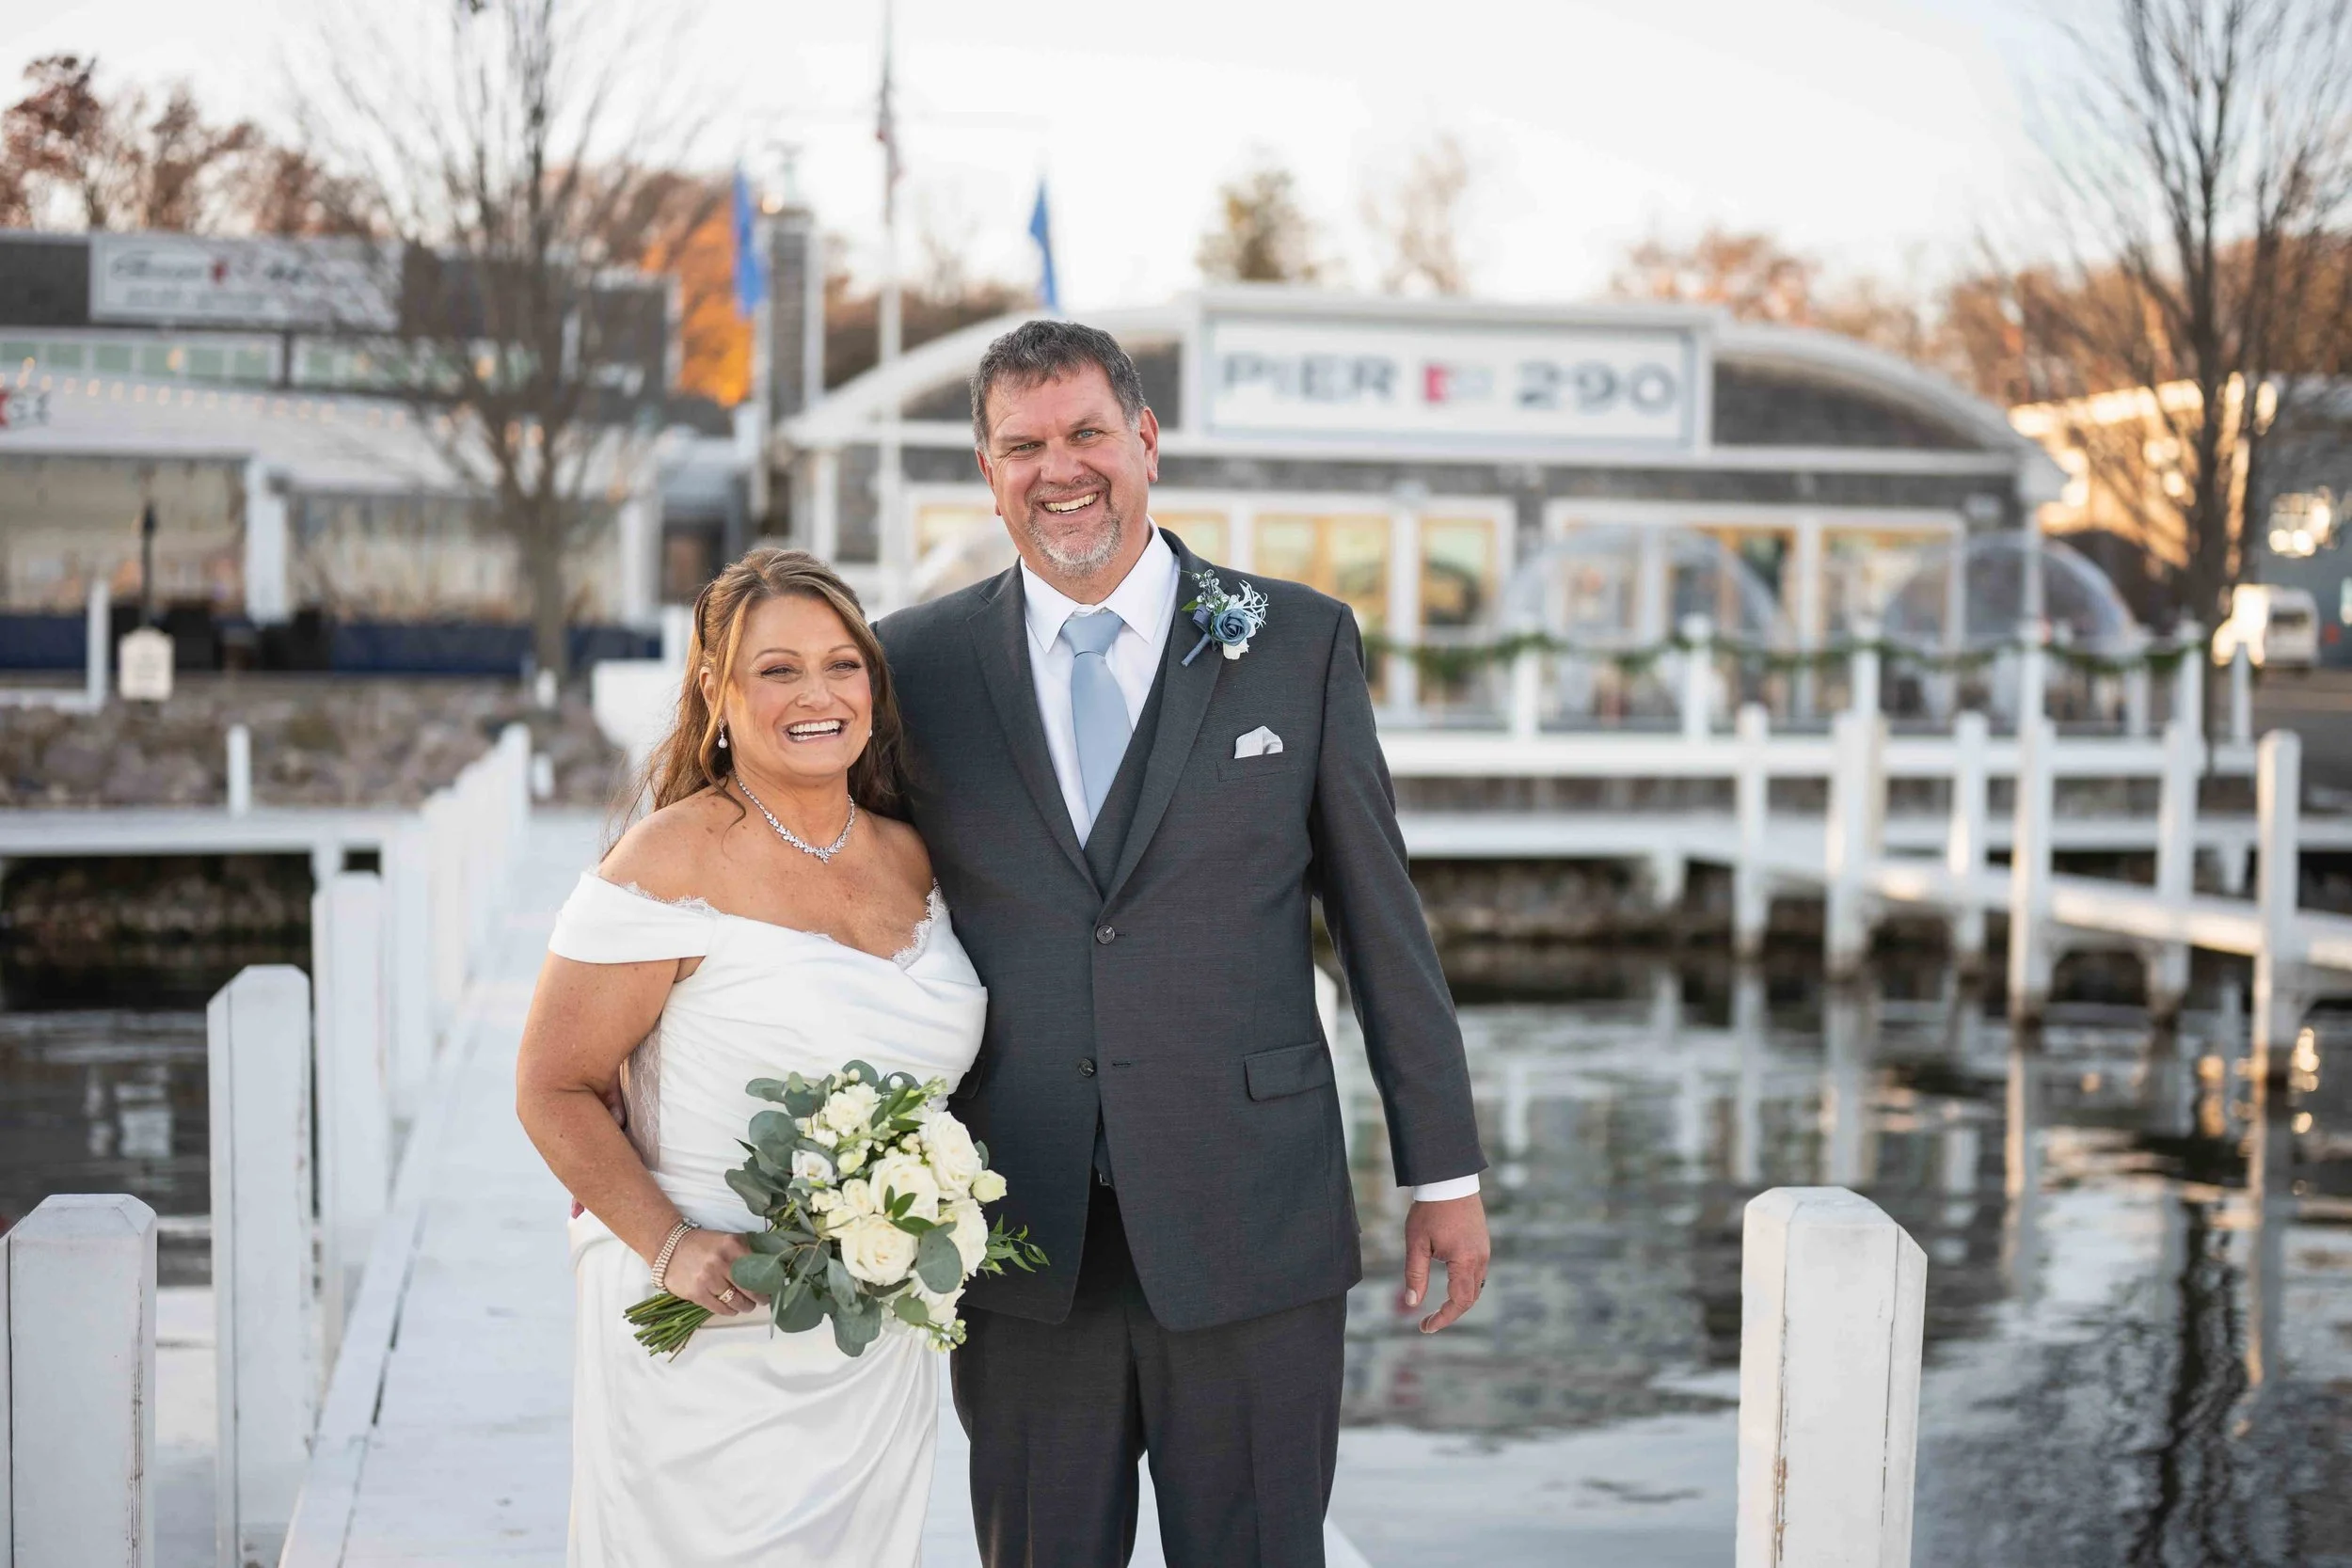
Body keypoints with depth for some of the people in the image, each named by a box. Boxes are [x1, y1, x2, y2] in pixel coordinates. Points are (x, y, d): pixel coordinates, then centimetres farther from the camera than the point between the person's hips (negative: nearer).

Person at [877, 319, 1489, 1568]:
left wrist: (1445, 1172, 5)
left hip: (1249, 1227, -1)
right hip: (1020, 1236, 1)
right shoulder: (918, 663, 4)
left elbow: (1381, 921, 5)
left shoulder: (1299, 642, 3)